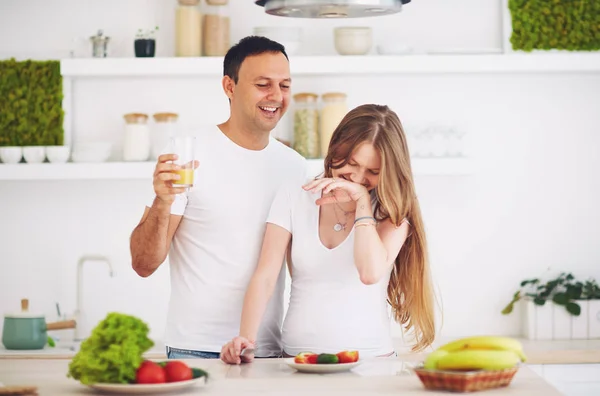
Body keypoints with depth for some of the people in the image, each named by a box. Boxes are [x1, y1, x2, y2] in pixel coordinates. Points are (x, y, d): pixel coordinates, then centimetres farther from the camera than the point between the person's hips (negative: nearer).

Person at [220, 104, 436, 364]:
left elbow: (371, 273, -17)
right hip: (298, 359, 3)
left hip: (369, 359, -2)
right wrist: (246, 337, -16)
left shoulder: (392, 212, 2)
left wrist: (362, 200, -11)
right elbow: (264, 277, -1)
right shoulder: (293, 196, 7)